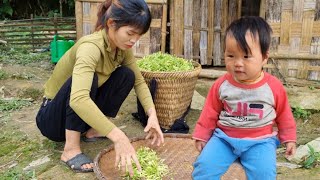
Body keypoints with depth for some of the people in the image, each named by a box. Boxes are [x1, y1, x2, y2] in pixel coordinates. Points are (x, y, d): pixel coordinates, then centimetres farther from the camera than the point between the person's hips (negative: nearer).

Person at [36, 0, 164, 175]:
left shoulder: (122, 46, -10)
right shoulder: (91, 47, -33)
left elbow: (138, 81, -4)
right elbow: (78, 100, -47)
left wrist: (152, 114, -20)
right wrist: (117, 136, -51)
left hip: (83, 115, 7)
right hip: (52, 117, -6)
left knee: (126, 75, -10)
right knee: (88, 78, -34)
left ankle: (93, 130, 0)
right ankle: (71, 149, -22)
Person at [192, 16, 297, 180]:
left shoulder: (274, 87, -7)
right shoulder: (221, 85, -7)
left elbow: (283, 114, 8)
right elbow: (210, 112, 5)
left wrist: (289, 139, 13)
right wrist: (201, 135, 9)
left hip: (260, 140, -1)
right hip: (224, 137, 1)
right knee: (204, 166, -13)